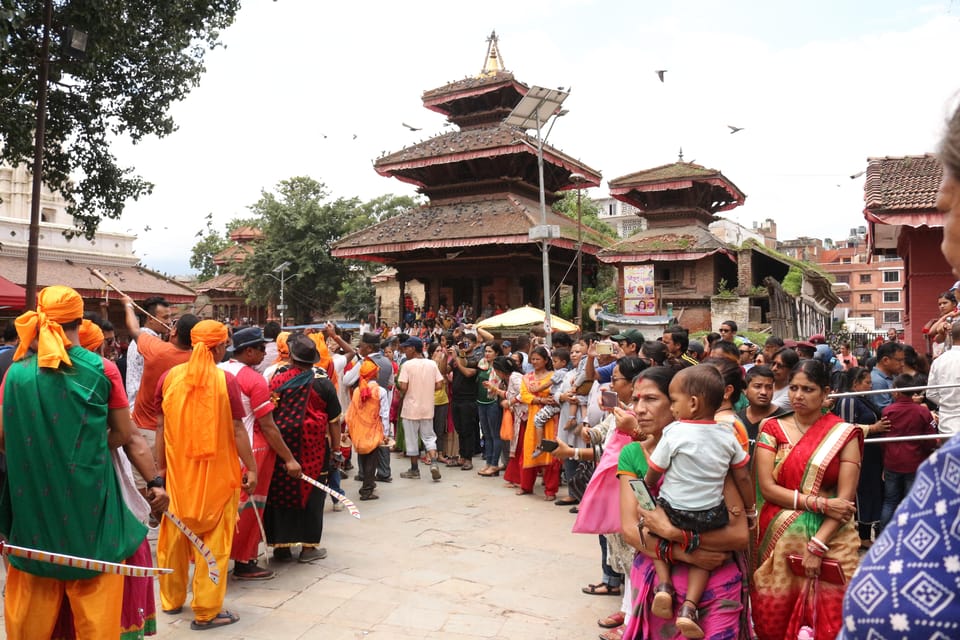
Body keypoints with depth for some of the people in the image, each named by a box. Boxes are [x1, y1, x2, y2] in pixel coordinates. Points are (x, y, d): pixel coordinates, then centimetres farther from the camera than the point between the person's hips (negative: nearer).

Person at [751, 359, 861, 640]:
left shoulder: (844, 434, -1)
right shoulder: (772, 429, 2)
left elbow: (846, 497, -8)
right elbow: (767, 487, -6)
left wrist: (816, 546, -15)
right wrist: (818, 503, -15)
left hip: (829, 540, -1)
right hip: (780, 537, 1)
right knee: (776, 617, 7)